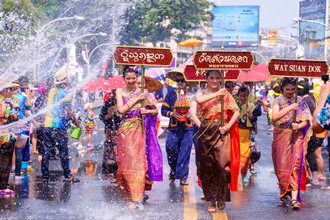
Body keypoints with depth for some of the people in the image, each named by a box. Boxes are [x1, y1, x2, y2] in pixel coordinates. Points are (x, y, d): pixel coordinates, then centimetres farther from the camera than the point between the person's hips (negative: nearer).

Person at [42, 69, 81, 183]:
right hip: (59, 126, -6)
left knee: (46, 150, 7)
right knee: (63, 151, 0)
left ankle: (45, 176, 7)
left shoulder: (52, 91, 10)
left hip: (47, 124, 6)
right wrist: (76, 122, 4)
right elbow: (69, 113, -11)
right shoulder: (65, 94, -8)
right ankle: (68, 176, 2)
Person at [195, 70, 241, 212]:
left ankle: (221, 197, 4)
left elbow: (236, 112, 2)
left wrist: (228, 126, -9)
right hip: (206, 133, 1)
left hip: (221, 133, -1)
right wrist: (216, 94, -17)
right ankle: (211, 200, 8)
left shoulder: (225, 94, 7)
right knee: (208, 166, 0)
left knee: (222, 164, -13)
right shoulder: (201, 93, 9)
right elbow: (200, 100, -16)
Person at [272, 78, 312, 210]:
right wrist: (290, 108, -12)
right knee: (281, 167, 3)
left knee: (295, 167, -10)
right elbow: (275, 117, -11)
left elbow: (306, 120, 3)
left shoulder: (300, 101, 8)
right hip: (281, 137, 0)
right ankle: (283, 195, 18)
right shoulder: (278, 100, 5)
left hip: (296, 137, 0)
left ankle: (294, 199, -15)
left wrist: (299, 126, -17)